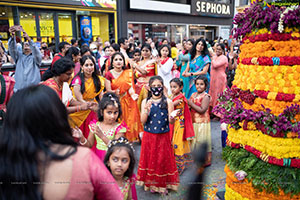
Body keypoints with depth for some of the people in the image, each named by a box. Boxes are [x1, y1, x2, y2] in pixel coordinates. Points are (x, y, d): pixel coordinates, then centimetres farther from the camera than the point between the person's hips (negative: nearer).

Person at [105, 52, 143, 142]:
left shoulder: (128, 73, 6)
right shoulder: (109, 74, 0)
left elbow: (130, 87, -3)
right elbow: (108, 91, -4)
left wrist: (133, 94, -23)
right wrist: (115, 92, -25)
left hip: (127, 102, 2)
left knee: (129, 122, 1)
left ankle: (130, 139, 14)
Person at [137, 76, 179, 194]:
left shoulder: (168, 102, -5)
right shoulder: (145, 102, -1)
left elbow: (171, 121, -8)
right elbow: (143, 121, -6)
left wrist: (172, 117, -31)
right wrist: (147, 109, -23)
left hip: (163, 136, -1)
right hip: (149, 136, 1)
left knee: (163, 159, 7)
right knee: (150, 158, 10)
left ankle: (164, 184, 26)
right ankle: (151, 183, 29)